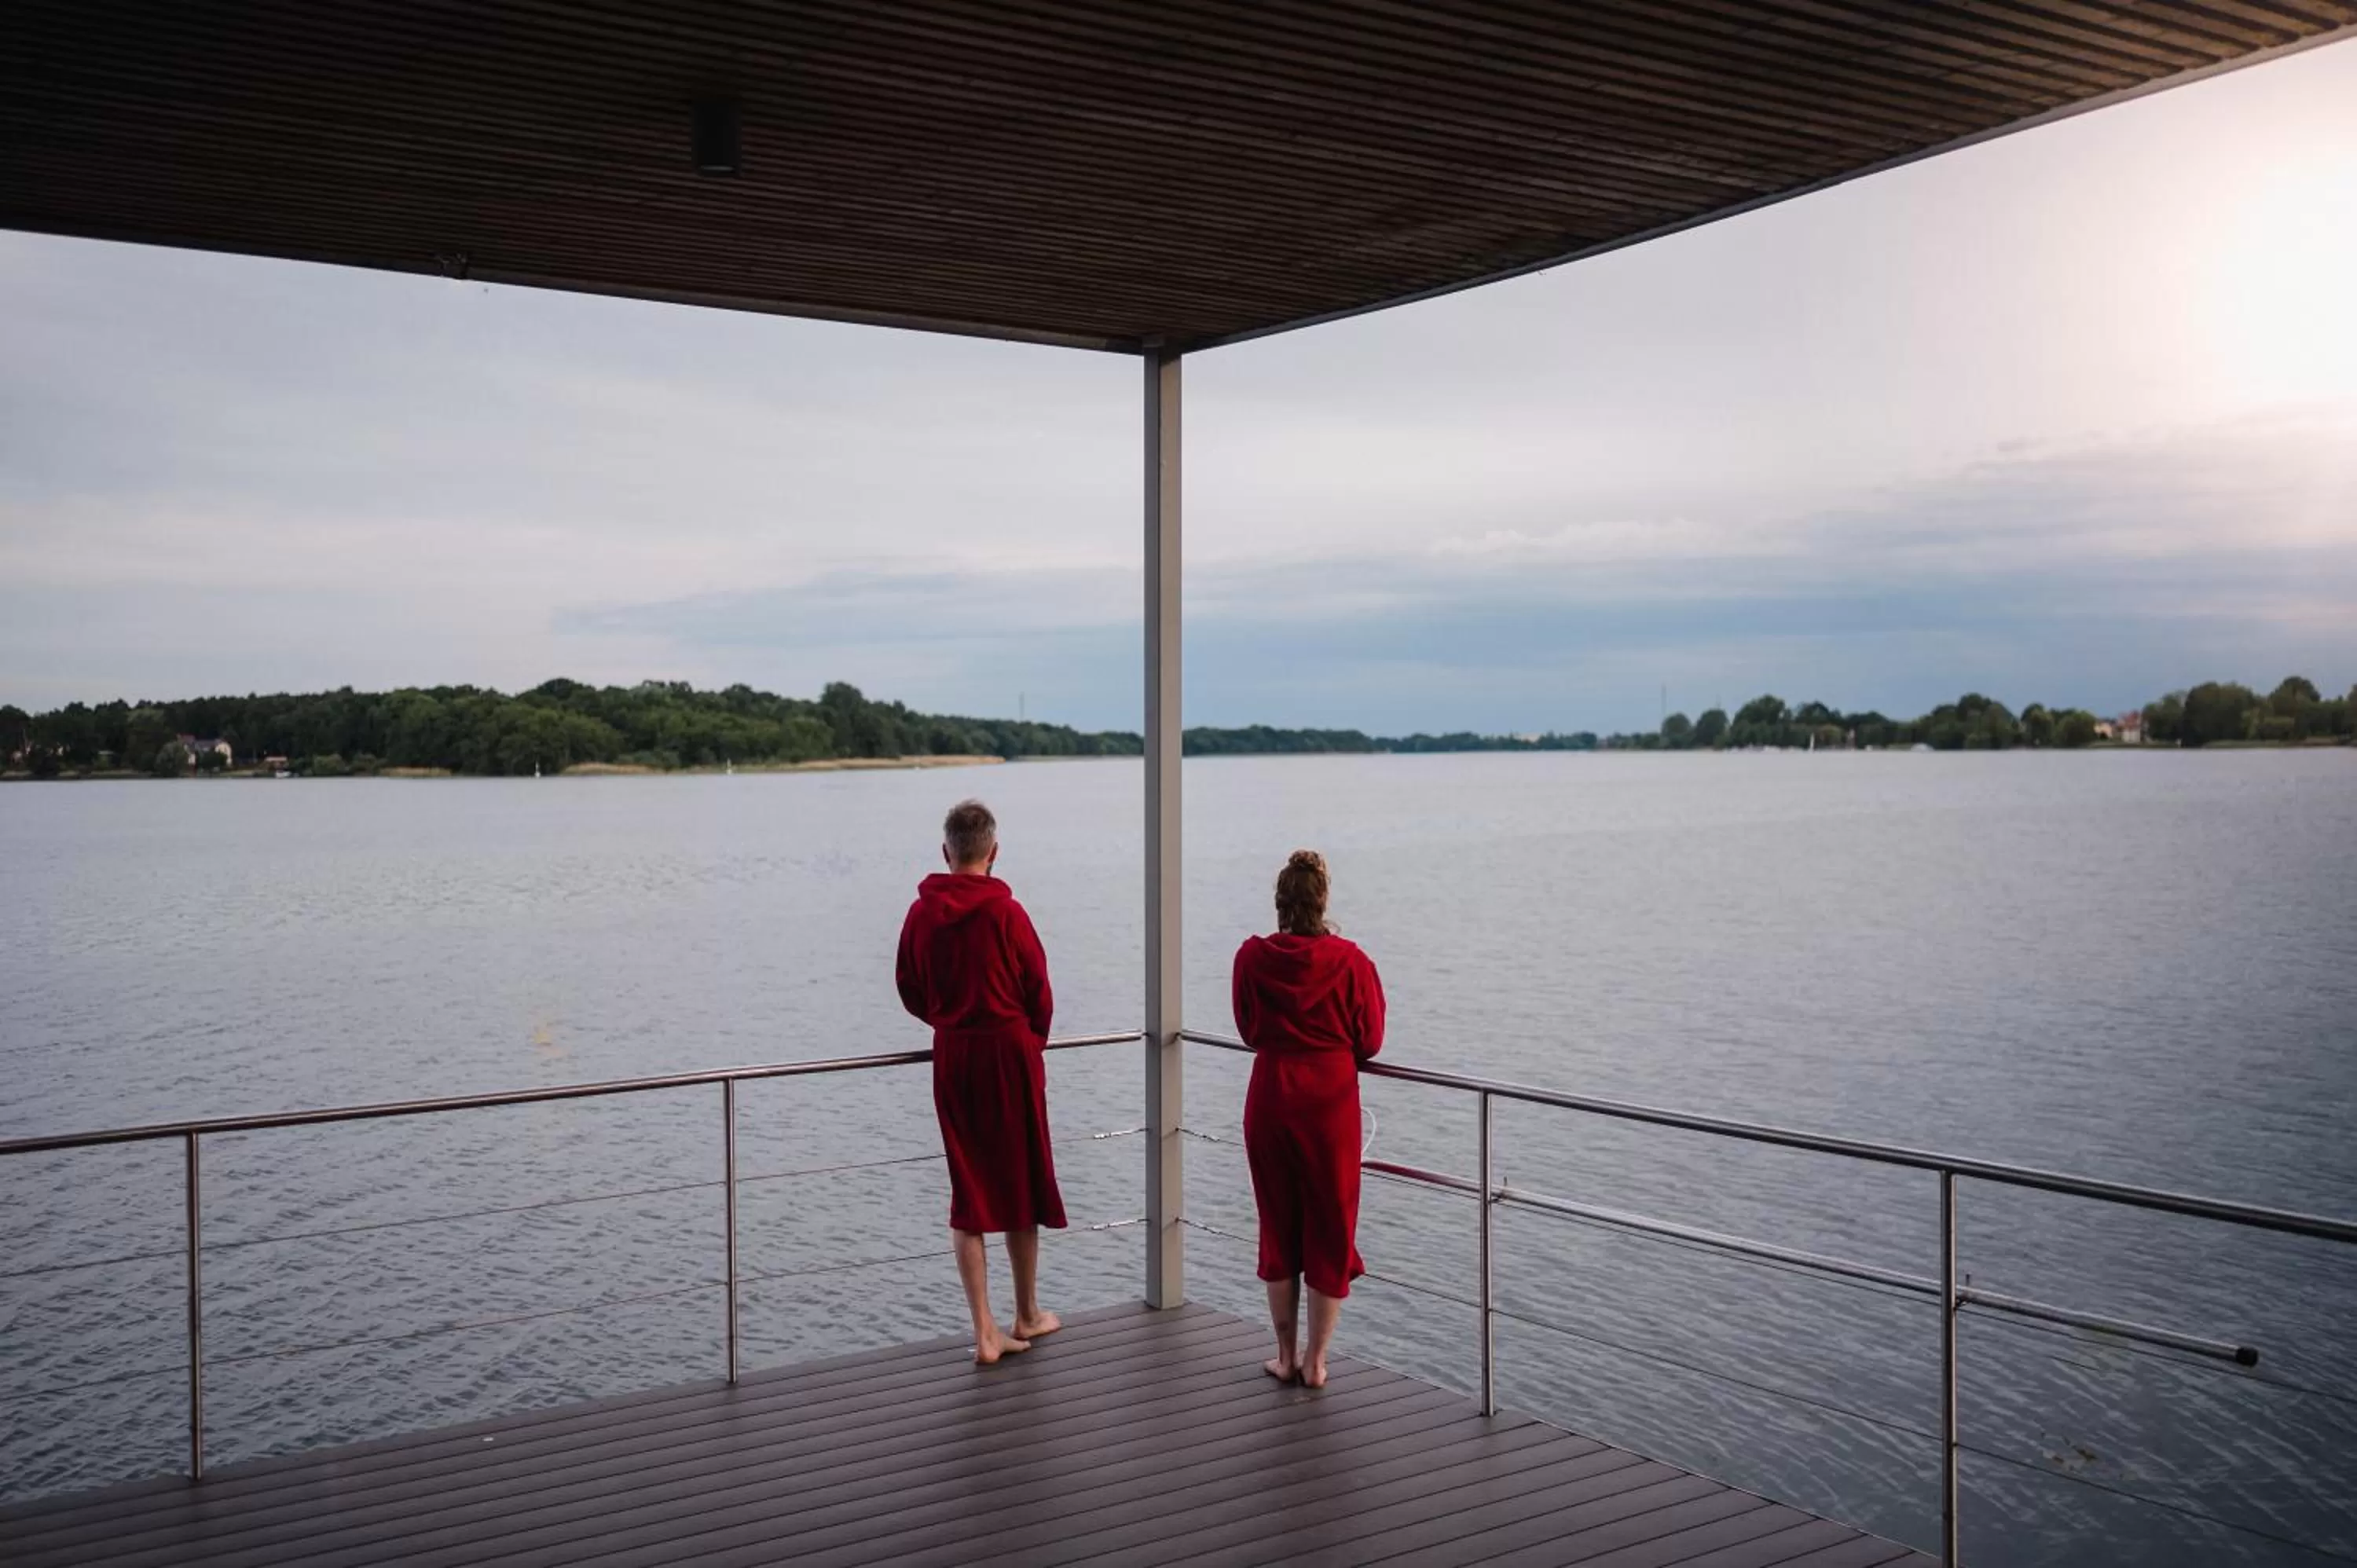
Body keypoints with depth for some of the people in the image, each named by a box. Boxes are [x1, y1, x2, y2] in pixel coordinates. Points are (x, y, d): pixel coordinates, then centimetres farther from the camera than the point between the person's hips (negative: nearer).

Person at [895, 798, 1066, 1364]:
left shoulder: (921, 913, -1)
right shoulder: (1005, 912, -13)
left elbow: (911, 993, 8)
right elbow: (1039, 993, -6)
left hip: (951, 1057, 3)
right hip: (1009, 1051, -3)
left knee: (968, 1190, 8)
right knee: (1021, 1184, 13)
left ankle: (985, 1332, 6)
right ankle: (1027, 1316, 26)